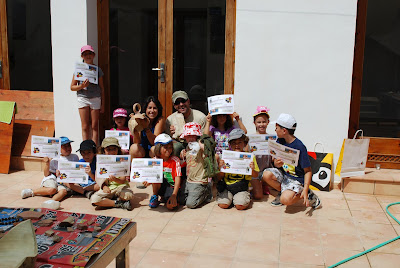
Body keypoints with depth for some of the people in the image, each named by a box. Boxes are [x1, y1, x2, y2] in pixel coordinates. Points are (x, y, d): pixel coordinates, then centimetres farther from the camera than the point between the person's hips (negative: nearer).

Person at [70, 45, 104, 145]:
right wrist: (82, 86, -15)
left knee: (94, 126, 1)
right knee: (85, 127, 1)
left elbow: (102, 88, 10)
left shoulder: (98, 69, 6)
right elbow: (72, 87, 5)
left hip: (95, 99, 0)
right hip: (82, 98, 0)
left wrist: (102, 104, 6)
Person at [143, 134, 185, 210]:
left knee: (170, 206, -31)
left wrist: (174, 195, -25)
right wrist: (148, 181, -19)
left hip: (172, 188, -3)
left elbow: (177, 179, -14)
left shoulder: (175, 160, -7)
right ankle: (155, 196, -3)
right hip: (160, 187, 3)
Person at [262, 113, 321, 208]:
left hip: (296, 179, -6)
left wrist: (305, 189, -27)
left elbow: (308, 171, -16)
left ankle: (307, 194, -1)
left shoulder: (299, 147, -21)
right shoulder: (279, 141, -2)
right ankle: (284, 192, 1)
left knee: (285, 200, -29)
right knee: (266, 175, -24)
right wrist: (276, 163, -17)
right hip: (283, 174, 6)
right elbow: (274, 159, 9)